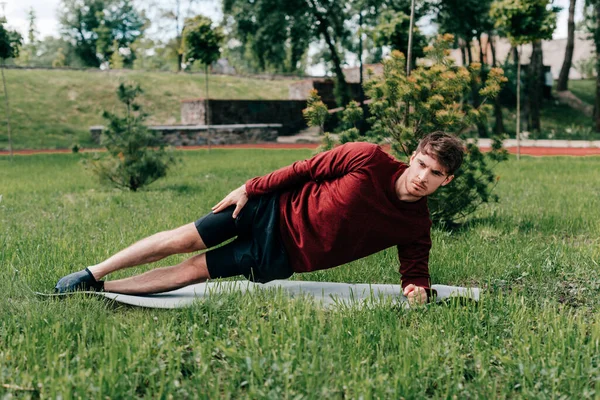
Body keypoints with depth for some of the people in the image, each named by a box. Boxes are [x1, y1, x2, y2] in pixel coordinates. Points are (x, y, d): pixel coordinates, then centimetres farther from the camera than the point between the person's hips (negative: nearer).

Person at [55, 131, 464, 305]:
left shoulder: (417, 226, -10)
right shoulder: (368, 158, -16)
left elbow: (416, 273, -1)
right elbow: (306, 169, -7)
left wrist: (417, 290, -25)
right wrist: (251, 187, -6)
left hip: (282, 257, 1)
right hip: (275, 210, -1)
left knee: (194, 270, 1)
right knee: (183, 240, -3)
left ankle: (100, 288, 13)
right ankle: (92, 276, 16)